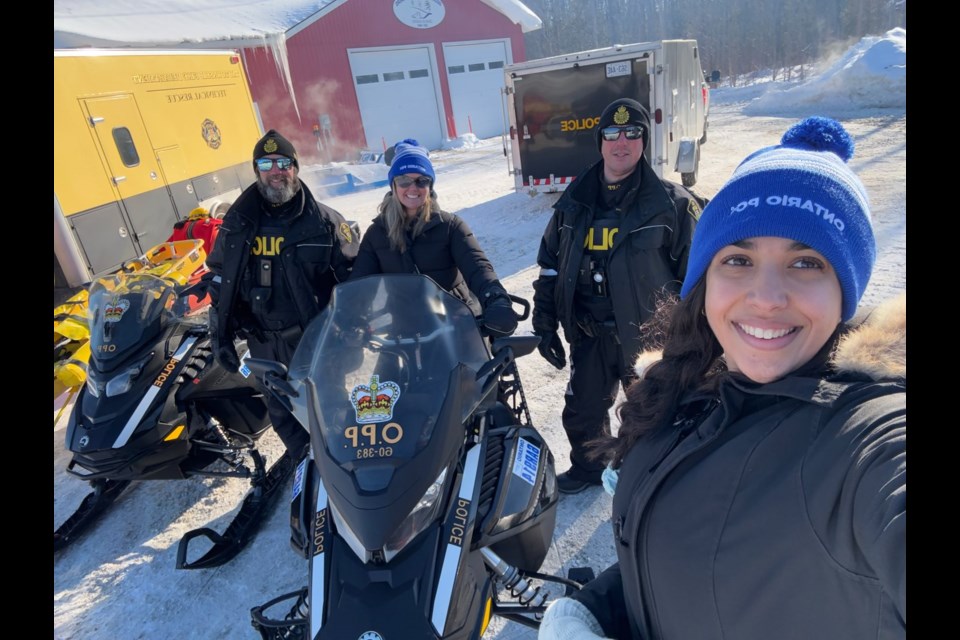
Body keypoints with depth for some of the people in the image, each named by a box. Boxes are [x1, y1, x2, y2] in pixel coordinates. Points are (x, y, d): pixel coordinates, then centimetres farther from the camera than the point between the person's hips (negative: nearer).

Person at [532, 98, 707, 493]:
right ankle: (588, 467, 46)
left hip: (648, 334, -4)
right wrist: (545, 323, 6)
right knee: (582, 413, 19)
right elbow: (549, 265, 9)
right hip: (588, 334, 4)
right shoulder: (574, 202, 3)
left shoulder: (671, 202, -8)